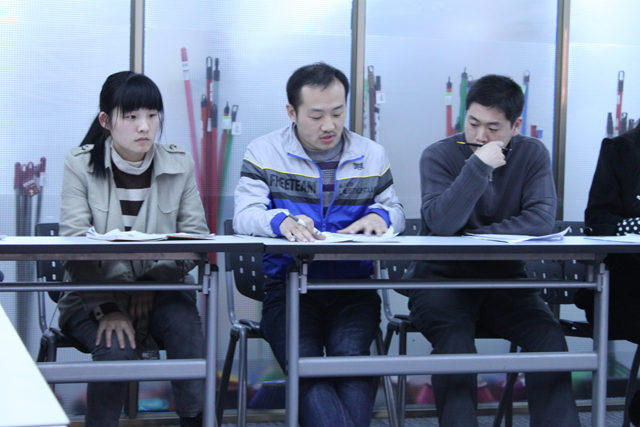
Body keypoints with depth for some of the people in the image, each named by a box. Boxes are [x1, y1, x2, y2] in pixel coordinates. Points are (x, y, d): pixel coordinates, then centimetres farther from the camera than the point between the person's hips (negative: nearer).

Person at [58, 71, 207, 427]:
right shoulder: (80, 165, -4)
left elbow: (196, 237, -1)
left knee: (185, 327, -29)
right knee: (116, 347, -30)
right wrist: (108, 309, -21)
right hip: (94, 298, -1)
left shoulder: (180, 164, 2)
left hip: (162, 292, 2)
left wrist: (153, 283, -16)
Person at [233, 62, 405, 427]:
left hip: (354, 290, 2)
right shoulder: (264, 153, 7)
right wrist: (281, 221, -28)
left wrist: (380, 215, -10)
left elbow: (397, 212, 16)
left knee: (351, 356, -30)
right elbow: (244, 216, -4)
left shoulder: (372, 155, 15)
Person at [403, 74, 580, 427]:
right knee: (455, 339, -32)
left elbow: (542, 219, -10)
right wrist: (478, 166, -24)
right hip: (441, 278, -2)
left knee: (549, 337, -23)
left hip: (504, 279, 2)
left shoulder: (532, 155, 4)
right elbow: (441, 223, -19)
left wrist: (478, 236, -16)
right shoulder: (439, 155, -4)